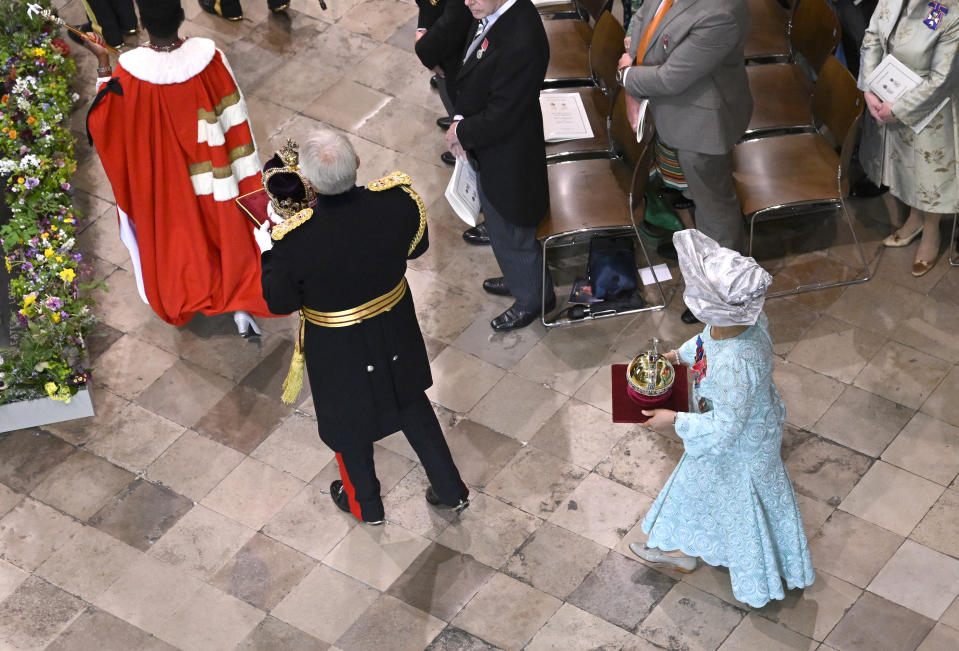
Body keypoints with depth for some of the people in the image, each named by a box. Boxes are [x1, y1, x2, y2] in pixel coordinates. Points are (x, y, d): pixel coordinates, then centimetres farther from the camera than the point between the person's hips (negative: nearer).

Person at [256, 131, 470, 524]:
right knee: (411, 403, 29)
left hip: (339, 349, -3)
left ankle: (365, 504, 50)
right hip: (395, 328, 3)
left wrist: (268, 253, -3)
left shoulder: (294, 239, -35)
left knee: (348, 422, 25)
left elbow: (280, 302, -18)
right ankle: (451, 490, 45)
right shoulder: (398, 198, -27)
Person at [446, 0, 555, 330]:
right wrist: (460, 118, -4)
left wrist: (461, 132, -13)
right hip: (487, 145, 9)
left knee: (510, 233, 15)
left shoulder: (521, 44, -37)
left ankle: (533, 298, 41)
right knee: (498, 225, 30)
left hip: (507, 159, -9)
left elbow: (500, 118, -29)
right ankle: (518, 278, 55)